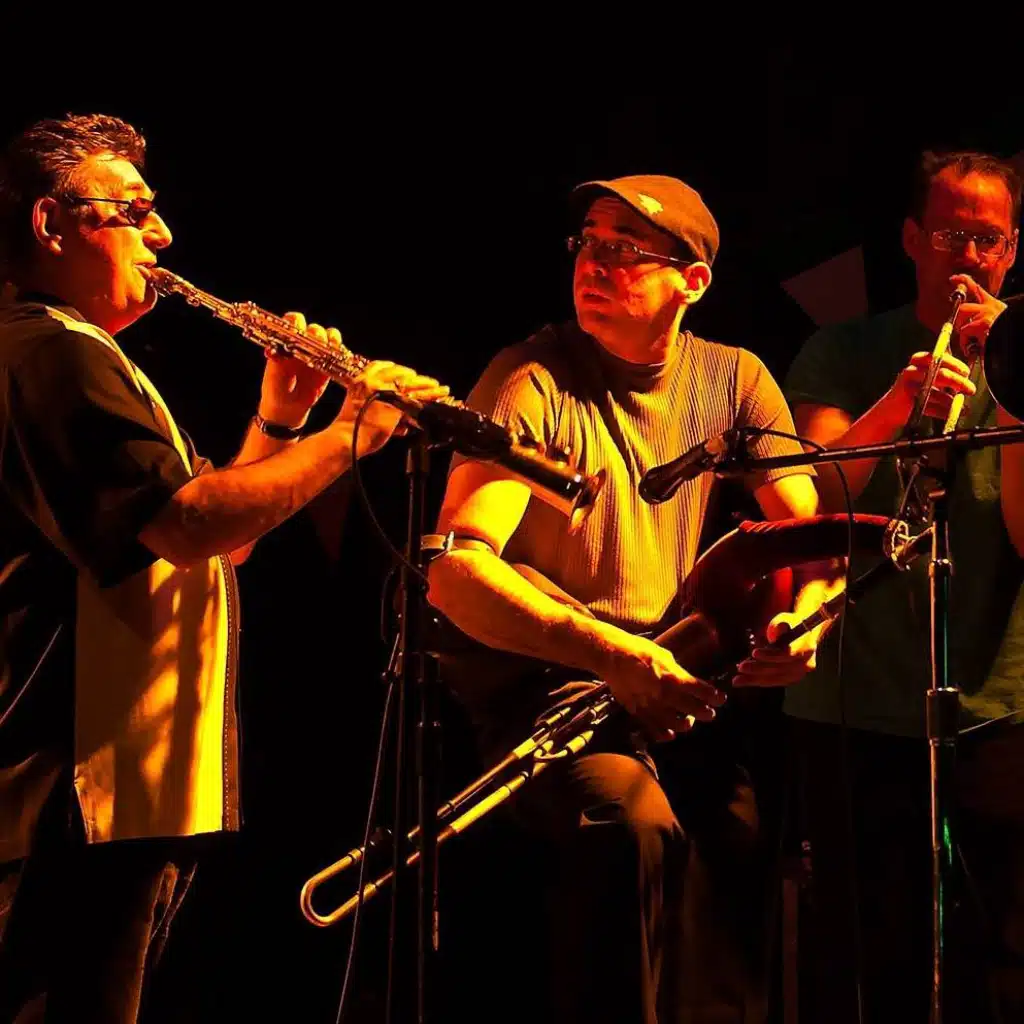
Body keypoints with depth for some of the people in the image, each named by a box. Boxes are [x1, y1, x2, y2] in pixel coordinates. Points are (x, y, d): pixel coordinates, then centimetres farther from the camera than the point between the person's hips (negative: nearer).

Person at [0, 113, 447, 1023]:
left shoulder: (78, 359, 23)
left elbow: (210, 547, 23)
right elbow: (191, 524, -24)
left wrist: (278, 423, 11)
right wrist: (349, 434, -15)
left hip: (133, 783, 11)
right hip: (84, 785, -11)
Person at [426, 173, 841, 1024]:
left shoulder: (732, 381, 7)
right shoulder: (534, 383, -9)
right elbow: (456, 571, -21)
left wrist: (806, 611, -16)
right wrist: (619, 657, -32)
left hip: (679, 685, 5)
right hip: (537, 682, -5)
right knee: (637, 822, -32)